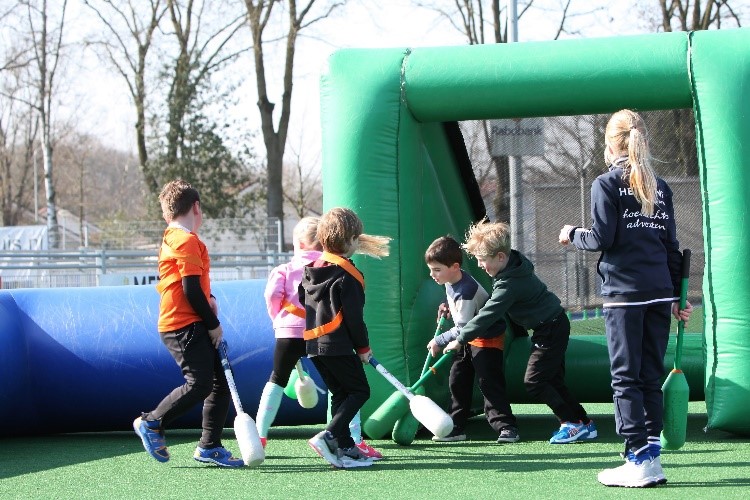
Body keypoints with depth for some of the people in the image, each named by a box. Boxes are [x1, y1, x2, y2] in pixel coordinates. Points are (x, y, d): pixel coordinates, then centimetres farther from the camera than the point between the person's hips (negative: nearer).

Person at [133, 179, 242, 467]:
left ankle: (210, 446, 10)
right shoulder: (187, 241, -12)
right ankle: (151, 423, 1)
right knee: (199, 384, -13)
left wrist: (208, 298, 5)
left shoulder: (172, 238, 18)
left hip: (194, 326, 10)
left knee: (220, 381, 7)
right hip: (185, 326, -10)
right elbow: (191, 290, -16)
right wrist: (213, 324, -8)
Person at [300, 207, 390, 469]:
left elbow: (303, 300, 21)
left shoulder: (312, 268, 13)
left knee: (340, 393, 14)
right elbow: (353, 316, -13)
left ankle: (344, 447, 10)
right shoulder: (347, 274, -12)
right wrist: (363, 347, -3)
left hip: (314, 342, 8)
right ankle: (328, 436, -16)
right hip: (338, 344, -8)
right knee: (359, 390, -1)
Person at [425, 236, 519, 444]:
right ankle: (456, 428, 13)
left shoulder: (467, 290, -30)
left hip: (488, 338, -10)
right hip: (468, 339, 10)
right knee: (457, 382, 8)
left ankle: (506, 427, -12)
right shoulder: (451, 282, -1)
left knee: (489, 383, -14)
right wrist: (447, 308, 4)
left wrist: (439, 341, -20)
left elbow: (463, 328, -29)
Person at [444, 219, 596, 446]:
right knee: (553, 380, 11)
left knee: (534, 381, -9)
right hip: (554, 325, 10)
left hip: (551, 330, -10)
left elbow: (487, 316, -25)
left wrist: (460, 340, -20)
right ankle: (583, 423, 12)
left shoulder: (510, 284, -26)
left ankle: (574, 422, -6)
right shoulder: (516, 262, 4)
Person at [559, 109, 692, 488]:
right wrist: (677, 296, 16)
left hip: (623, 293, -5)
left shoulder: (607, 185, -4)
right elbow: (672, 245, 12)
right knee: (651, 377, 10)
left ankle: (638, 460, -6)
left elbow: (602, 238, -10)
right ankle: (652, 455, 8)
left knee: (625, 377, -2)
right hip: (660, 293, 5)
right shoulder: (660, 187, 12)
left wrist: (573, 235, 10)